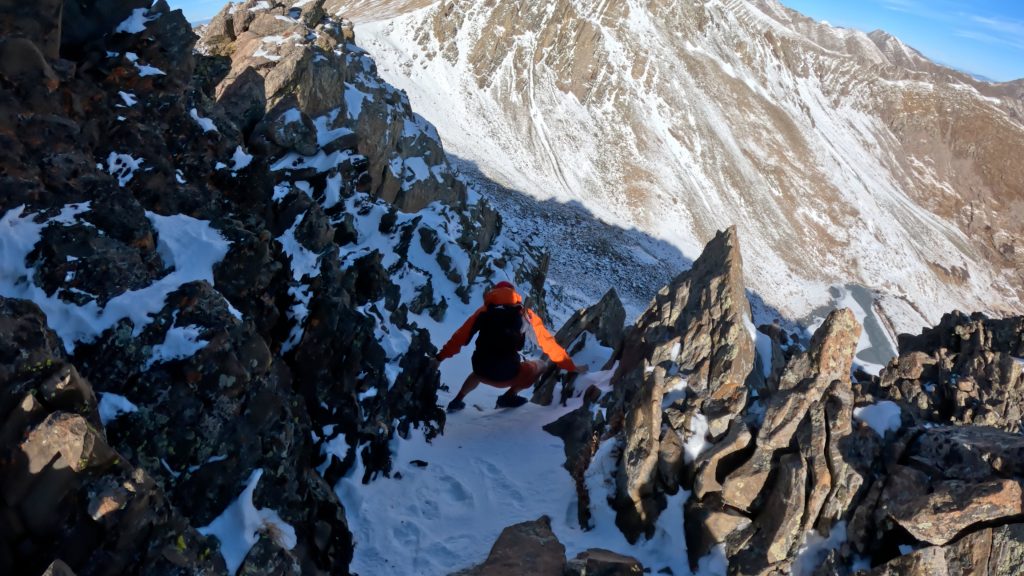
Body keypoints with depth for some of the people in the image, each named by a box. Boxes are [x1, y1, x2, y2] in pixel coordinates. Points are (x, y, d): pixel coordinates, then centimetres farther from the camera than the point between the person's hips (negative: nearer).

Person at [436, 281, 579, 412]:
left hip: (482, 372, 4)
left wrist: (440, 357, 24)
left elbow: (460, 337, 14)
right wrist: (571, 367, 23)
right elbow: (548, 343, 14)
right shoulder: (526, 314, 11)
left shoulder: (484, 310, 15)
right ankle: (509, 397, 10)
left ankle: (457, 401, 29)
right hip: (507, 375, -4)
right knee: (542, 365, 23)